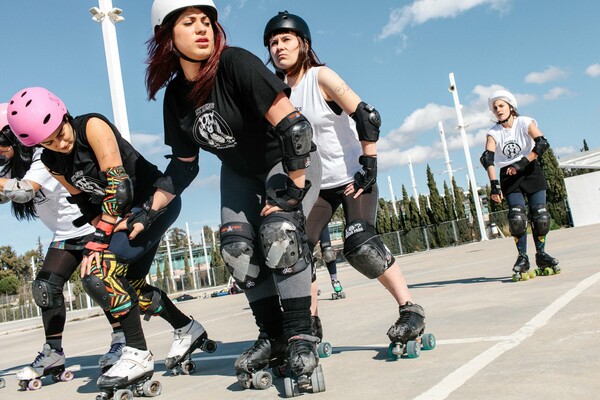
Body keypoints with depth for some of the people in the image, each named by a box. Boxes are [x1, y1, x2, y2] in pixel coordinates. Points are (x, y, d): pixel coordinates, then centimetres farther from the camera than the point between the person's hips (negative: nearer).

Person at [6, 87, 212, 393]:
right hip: (123, 213, 9)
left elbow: (119, 186, -25)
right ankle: (187, 329, 32)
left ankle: (138, 356, -11)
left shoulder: (92, 126, -20)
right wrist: (102, 230, -10)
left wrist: (98, 240, -24)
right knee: (131, 284, 11)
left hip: (156, 198, -9)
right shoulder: (51, 162, 2)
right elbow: (84, 201, 7)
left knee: (97, 271, -21)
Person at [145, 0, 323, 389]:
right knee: (238, 247, -9)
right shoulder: (175, 95, -8)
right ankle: (272, 337, 6)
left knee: (279, 232, -26)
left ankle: (300, 335, -13)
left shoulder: (235, 64, -27)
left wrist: (291, 190, -31)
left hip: (288, 161, -5)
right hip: (240, 173, 6)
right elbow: (184, 165, 3)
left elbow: (293, 126, -31)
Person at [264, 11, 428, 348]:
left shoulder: (321, 77, -12)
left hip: (354, 178, -6)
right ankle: (310, 324, 9)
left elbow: (368, 117, -18)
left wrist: (369, 167, -21)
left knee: (360, 245, -22)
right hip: (317, 184, 6)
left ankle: (411, 310, -5)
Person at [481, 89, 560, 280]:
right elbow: (487, 158, -18)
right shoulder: (493, 132, -3)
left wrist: (522, 163, -27)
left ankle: (541, 254, 11)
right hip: (508, 176, 0)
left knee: (540, 215, -7)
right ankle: (522, 257, -2)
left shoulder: (525, 123, -6)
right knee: (517, 217, -14)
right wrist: (494, 184, -32)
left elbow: (543, 144, -19)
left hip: (531, 171, 0)